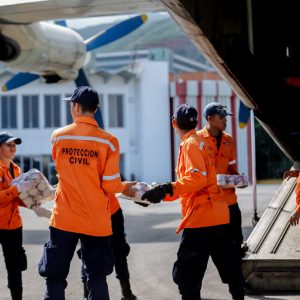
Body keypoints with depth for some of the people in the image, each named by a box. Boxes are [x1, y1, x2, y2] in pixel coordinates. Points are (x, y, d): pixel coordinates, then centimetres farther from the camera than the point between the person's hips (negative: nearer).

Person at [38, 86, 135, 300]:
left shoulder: (58, 137, 0)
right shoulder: (108, 141, -7)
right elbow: (110, 186, -8)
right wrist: (125, 188, 14)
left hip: (64, 219, 0)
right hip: (96, 221, 0)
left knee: (55, 277, 6)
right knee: (97, 277, 10)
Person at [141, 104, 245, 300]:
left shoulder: (190, 144, -9)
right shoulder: (198, 142, 19)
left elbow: (197, 178, -23)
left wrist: (166, 189, -29)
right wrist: (162, 194, 14)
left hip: (201, 219, -10)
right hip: (218, 217, 10)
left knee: (186, 277, -9)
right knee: (229, 268, 17)